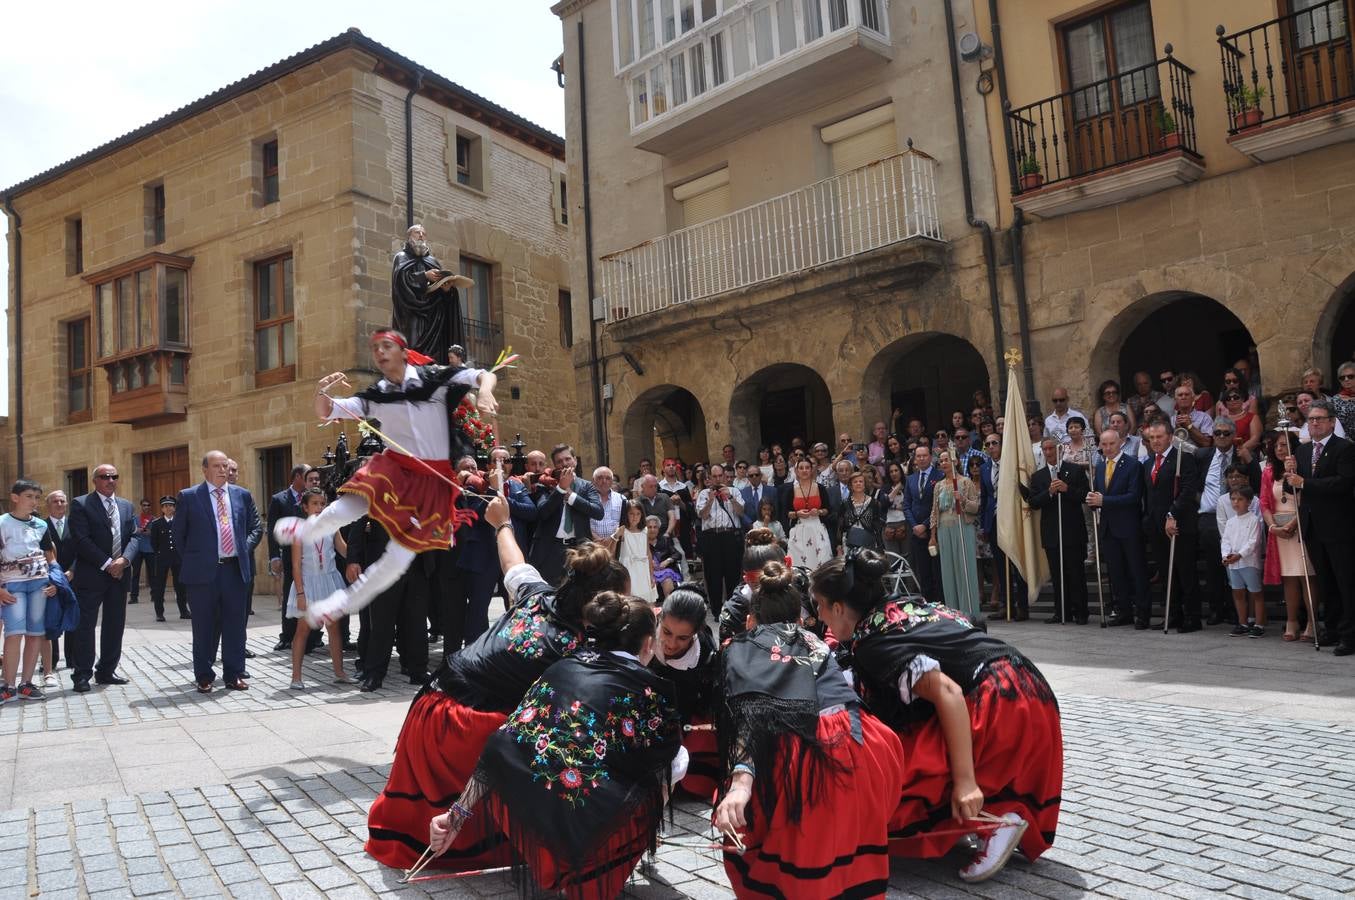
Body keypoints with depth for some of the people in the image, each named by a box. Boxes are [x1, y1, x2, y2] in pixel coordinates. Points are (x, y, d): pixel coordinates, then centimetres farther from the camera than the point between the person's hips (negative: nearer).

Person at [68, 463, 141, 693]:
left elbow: (133, 536, 8)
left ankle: (106, 671, 18)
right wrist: (107, 564, -15)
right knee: (86, 625, -2)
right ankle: (82, 674, 5)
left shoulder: (126, 506, 14)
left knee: (115, 625, 9)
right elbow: (82, 540, -11)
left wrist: (124, 559, -11)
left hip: (119, 573, 5)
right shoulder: (81, 504, -3)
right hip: (91, 574, -5)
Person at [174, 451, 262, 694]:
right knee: (204, 627, 5)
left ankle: (234, 675, 15)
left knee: (235, 625, 6)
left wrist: (245, 547, 5)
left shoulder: (242, 495, 10)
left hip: (236, 569, 3)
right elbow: (177, 532, 7)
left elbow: (256, 527, 18)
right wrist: (190, 559, 4)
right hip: (203, 571, -2)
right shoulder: (188, 497, 1)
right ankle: (204, 677, 16)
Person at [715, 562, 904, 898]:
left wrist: (741, 779, -18)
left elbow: (750, 710, -4)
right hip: (860, 748, 4)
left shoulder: (742, 648, 17)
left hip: (799, 756, -4)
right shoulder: (817, 643, 31)